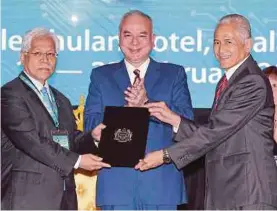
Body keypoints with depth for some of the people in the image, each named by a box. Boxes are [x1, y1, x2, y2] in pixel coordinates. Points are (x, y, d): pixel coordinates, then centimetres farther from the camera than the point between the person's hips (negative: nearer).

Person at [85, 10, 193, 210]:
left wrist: (146, 103, -16)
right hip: (116, 183, 0)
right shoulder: (101, 76, 11)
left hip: (162, 183, 0)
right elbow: (91, 125, 2)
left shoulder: (174, 74, 10)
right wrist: (127, 109, -15)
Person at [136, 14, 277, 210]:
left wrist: (165, 155, -14)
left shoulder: (253, 82, -12)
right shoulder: (226, 83, 19)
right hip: (223, 191, 9)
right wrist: (172, 118, 2)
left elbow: (216, 130, -17)